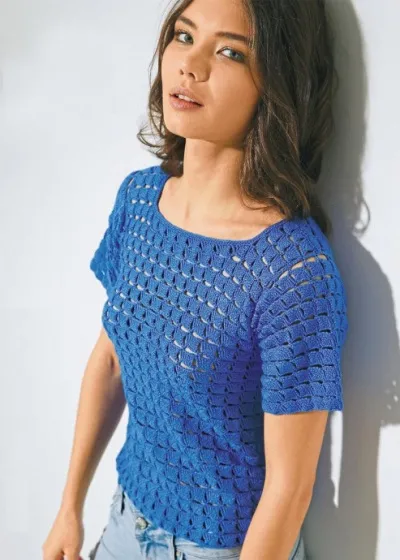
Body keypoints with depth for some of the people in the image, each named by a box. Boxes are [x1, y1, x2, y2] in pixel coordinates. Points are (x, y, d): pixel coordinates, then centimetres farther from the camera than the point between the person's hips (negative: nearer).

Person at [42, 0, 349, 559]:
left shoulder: (296, 270, -30)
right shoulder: (139, 195, -10)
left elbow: (289, 486, -22)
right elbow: (109, 358, 2)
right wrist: (71, 507, 7)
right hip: (129, 514, 5)